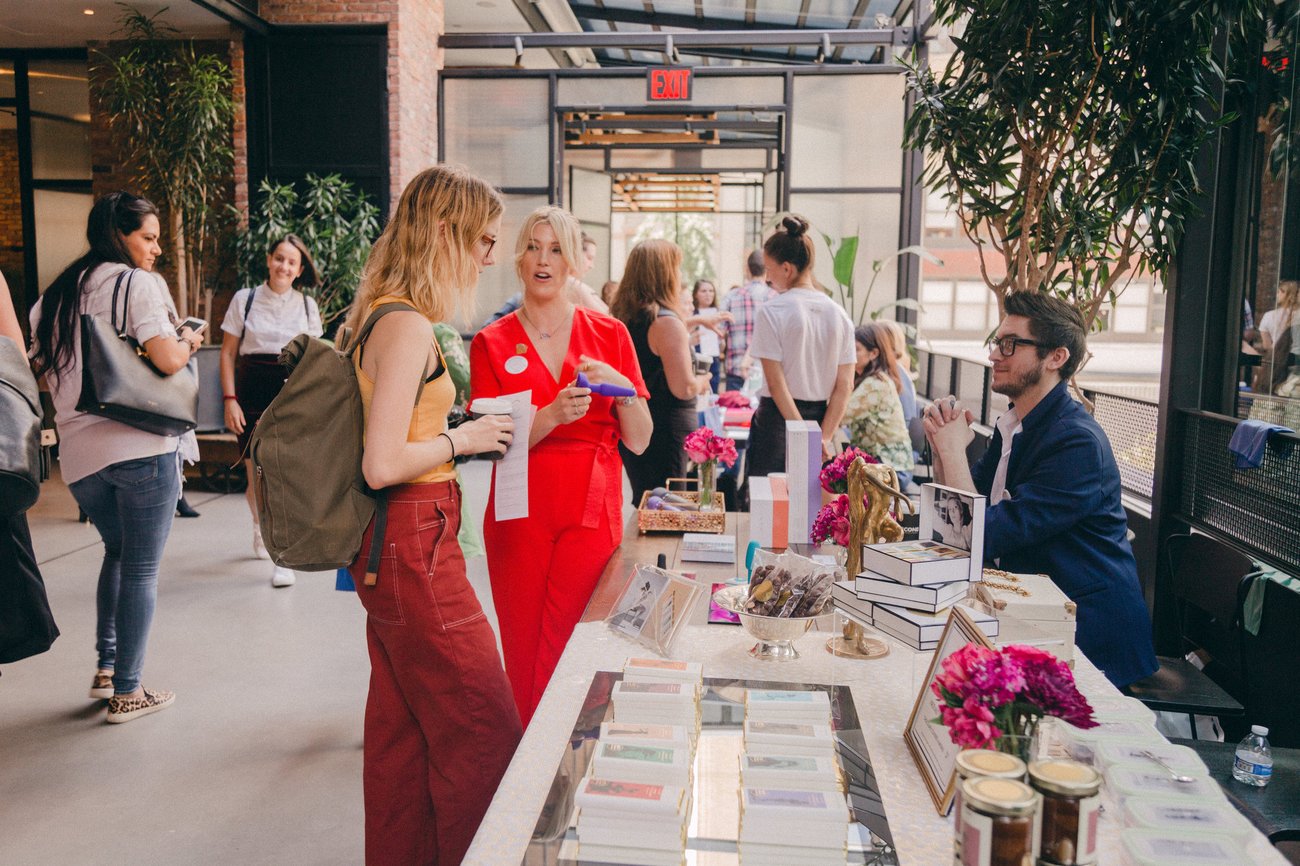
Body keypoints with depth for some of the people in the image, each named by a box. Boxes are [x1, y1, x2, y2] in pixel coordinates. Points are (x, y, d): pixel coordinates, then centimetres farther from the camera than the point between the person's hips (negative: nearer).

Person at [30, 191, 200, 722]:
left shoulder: (55, 295, 15)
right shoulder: (138, 282, -7)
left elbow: (42, 370, 19)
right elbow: (166, 360, -18)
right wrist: (188, 341, 2)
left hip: (79, 453, 7)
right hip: (142, 446, -7)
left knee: (118, 551, 25)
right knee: (141, 569, 3)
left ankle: (106, 668, 26)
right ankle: (127, 693, 10)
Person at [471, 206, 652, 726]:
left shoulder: (610, 335, 6)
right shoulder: (491, 344, 4)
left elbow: (639, 441, 4)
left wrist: (621, 388, -14)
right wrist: (553, 415, -20)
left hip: (592, 511, 0)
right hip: (520, 512, 1)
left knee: (565, 652, -7)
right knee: (522, 650, 4)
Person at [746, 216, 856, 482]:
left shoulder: (771, 312, -10)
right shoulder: (839, 315, 4)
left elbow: (776, 383, -14)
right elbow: (845, 386, 0)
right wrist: (824, 437, -4)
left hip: (778, 419, -5)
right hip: (822, 418, 5)